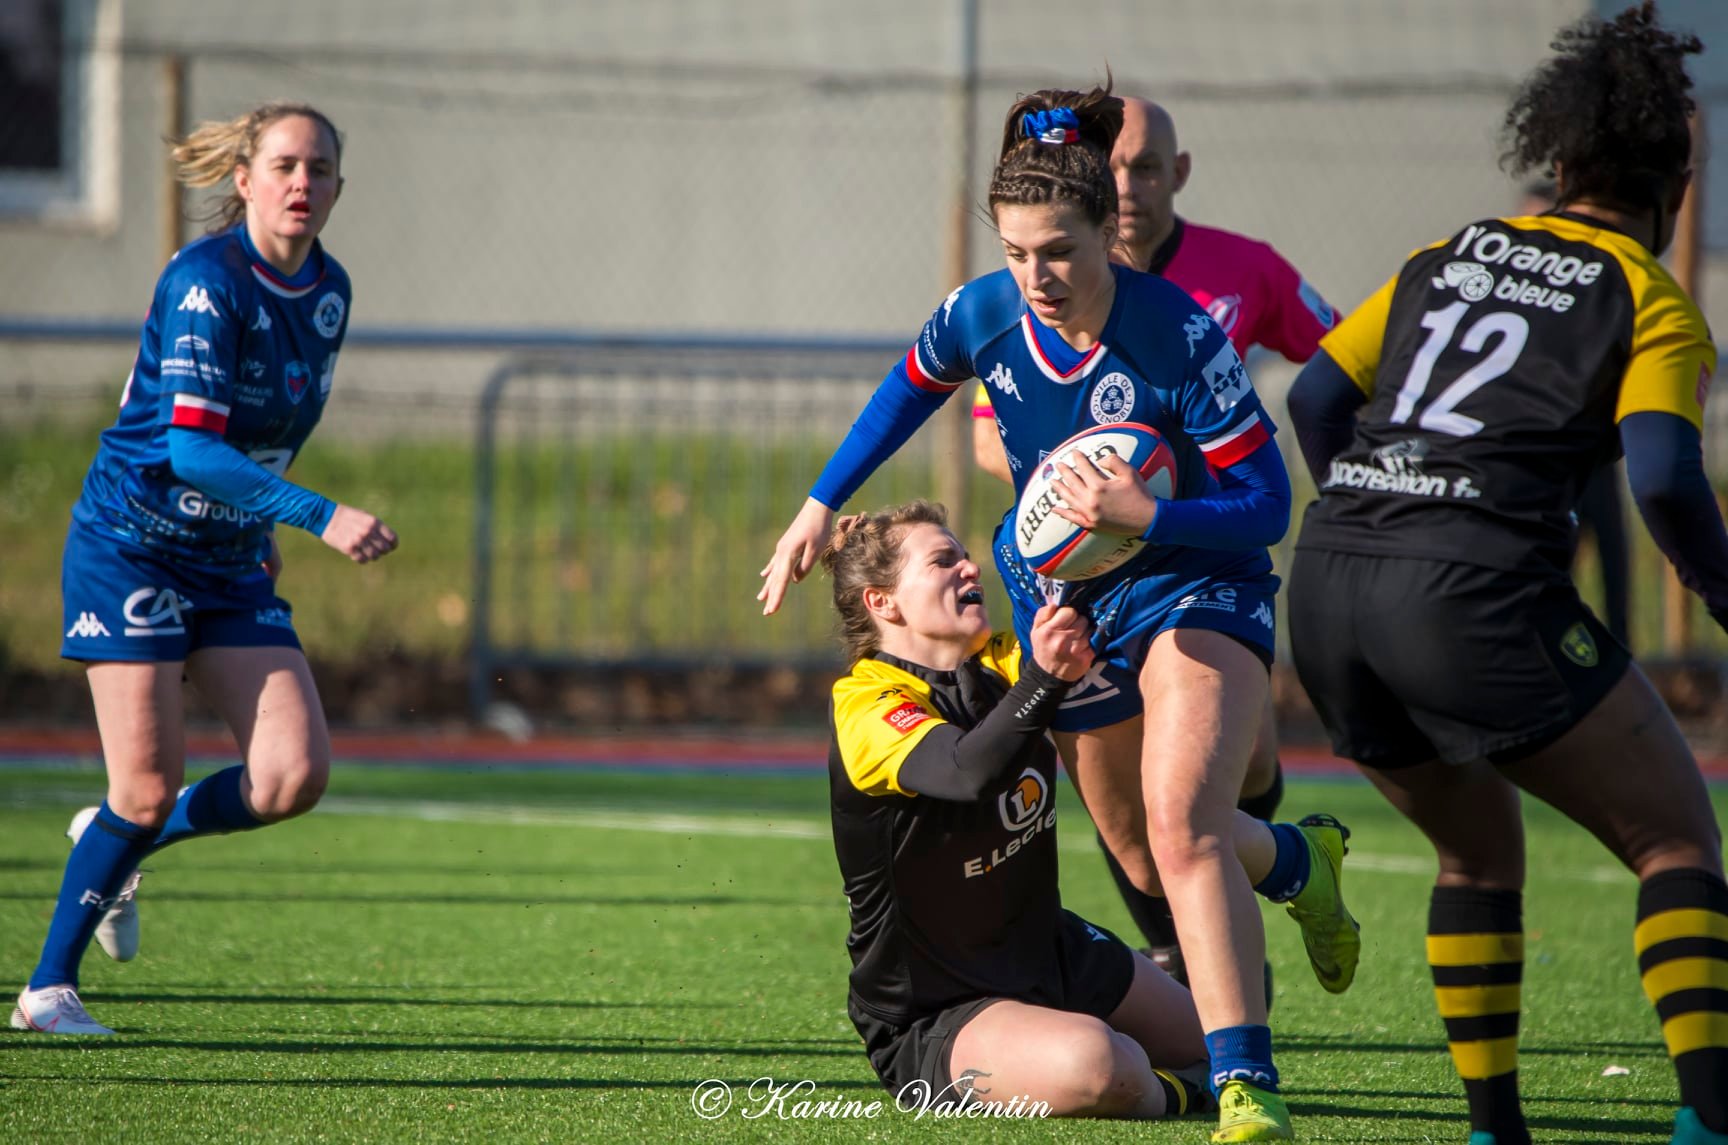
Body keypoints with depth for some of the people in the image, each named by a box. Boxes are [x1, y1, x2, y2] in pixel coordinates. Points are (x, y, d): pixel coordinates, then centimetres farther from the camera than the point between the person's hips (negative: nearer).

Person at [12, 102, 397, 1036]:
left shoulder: (329, 290, 5)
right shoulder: (206, 282, -19)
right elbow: (191, 445, -27)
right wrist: (321, 518, -33)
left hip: (233, 565, 7)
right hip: (131, 547, -7)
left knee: (295, 775, -9)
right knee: (149, 790, -11)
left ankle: (117, 847, 17)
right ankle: (48, 988, 7)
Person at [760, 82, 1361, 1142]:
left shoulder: (1181, 337, -26)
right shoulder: (981, 316, -13)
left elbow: (1265, 505, -21)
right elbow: (911, 389, 12)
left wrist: (1146, 514, -36)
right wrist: (822, 506, 15)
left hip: (1195, 585, -6)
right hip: (1064, 599, 6)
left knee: (1181, 827, -28)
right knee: (1148, 862, 16)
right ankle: (1303, 862, 50)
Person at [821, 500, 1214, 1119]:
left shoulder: (998, 662, 4)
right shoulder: (865, 708, -21)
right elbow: (970, 773, -40)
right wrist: (1043, 679, -57)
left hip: (1050, 950, 9)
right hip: (932, 1016, -9)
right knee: (1087, 1062, -37)